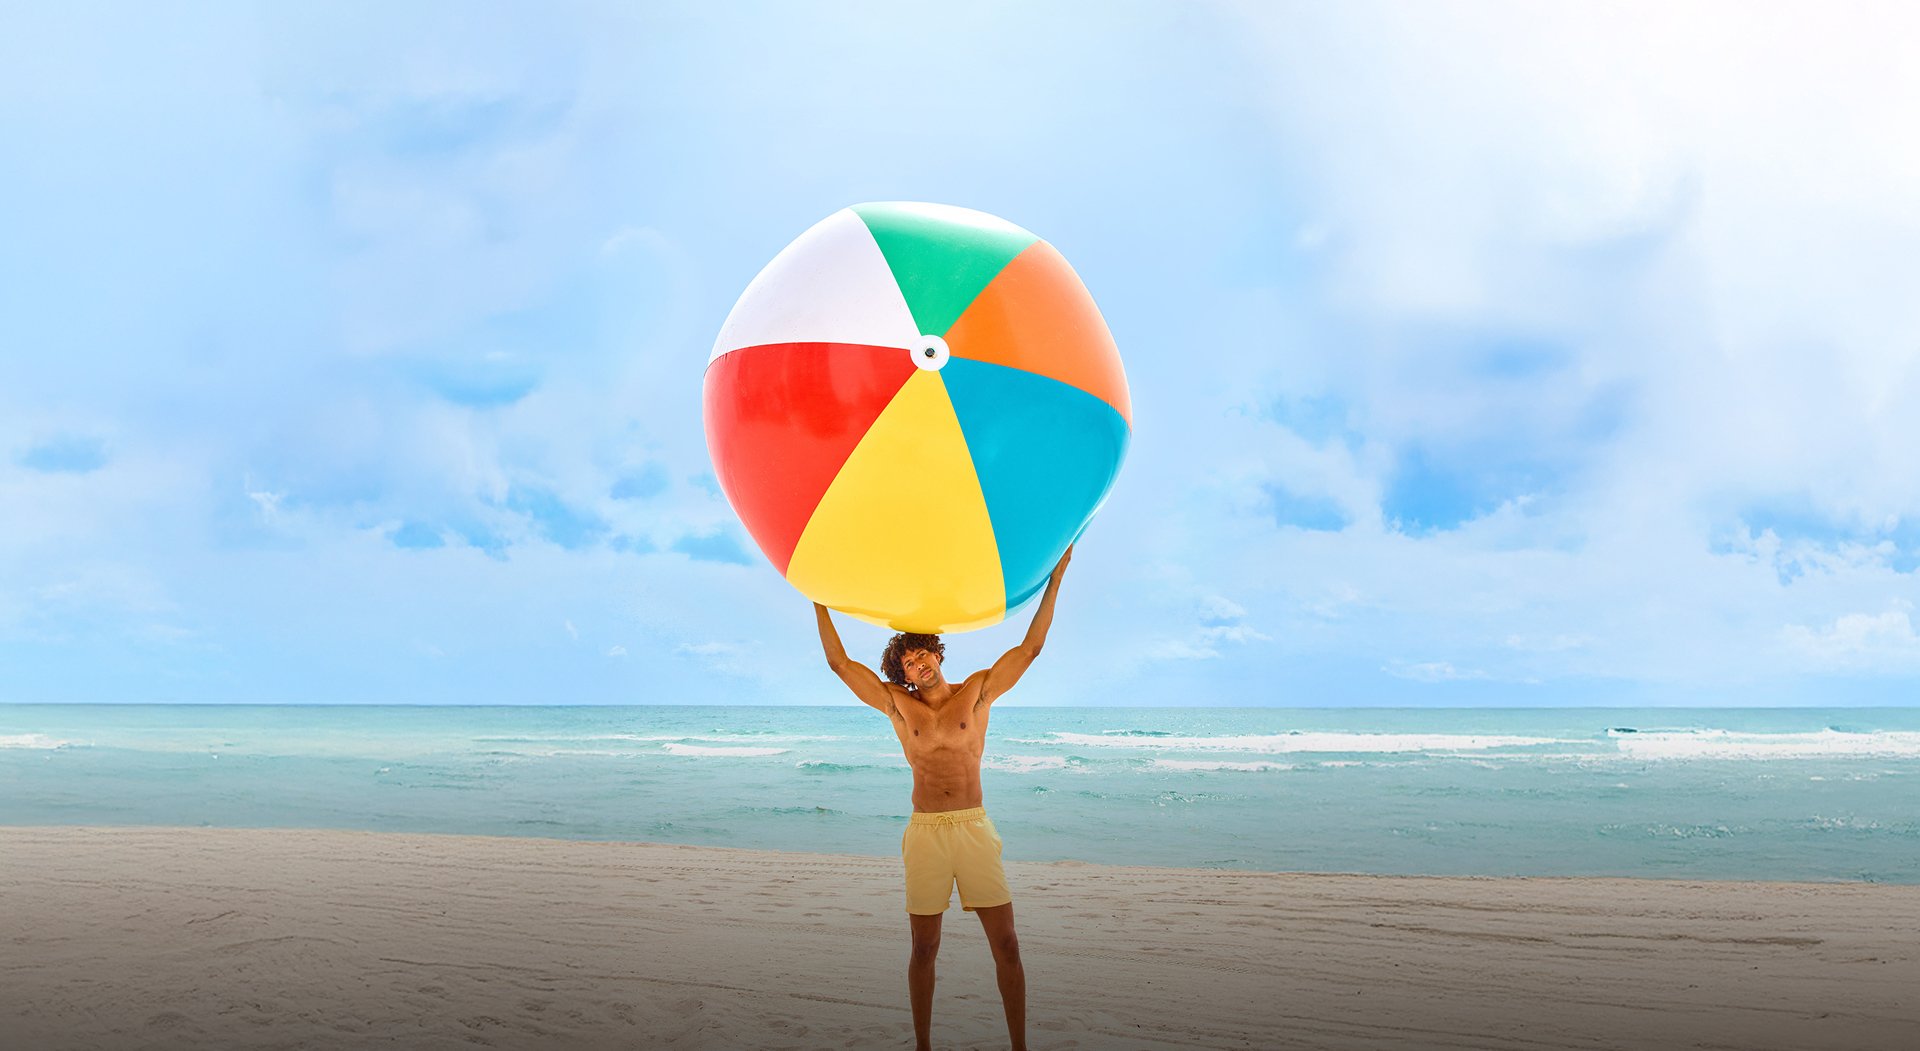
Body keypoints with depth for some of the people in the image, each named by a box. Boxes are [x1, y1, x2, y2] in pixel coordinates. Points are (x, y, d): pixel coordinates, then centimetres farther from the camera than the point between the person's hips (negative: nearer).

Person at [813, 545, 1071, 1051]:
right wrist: (819, 602, 6)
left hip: (976, 829, 0)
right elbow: (839, 662, 7)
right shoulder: (898, 706, 6)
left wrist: (1055, 578, -2)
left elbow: (1029, 648, 2)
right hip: (925, 833, 1)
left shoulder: (977, 692, 5)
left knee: (1006, 946, -2)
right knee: (924, 948, 6)